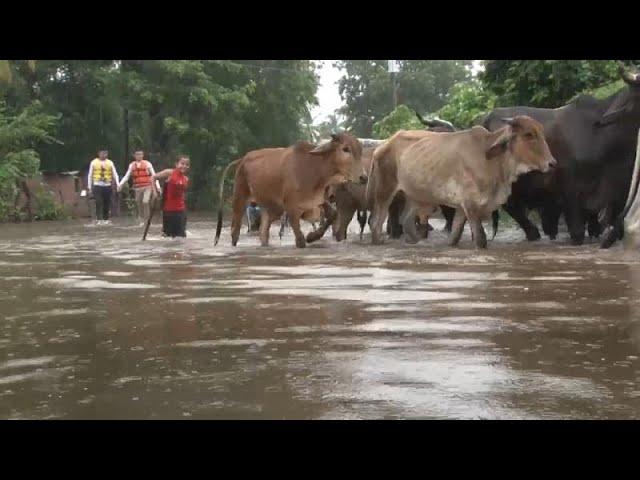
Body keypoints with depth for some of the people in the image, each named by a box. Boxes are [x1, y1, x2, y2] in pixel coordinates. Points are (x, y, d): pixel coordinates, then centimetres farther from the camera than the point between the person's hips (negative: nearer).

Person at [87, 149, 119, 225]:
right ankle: (98, 219, -9)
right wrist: (89, 187, 5)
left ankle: (106, 219, 15)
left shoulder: (110, 163, 8)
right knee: (98, 203, -11)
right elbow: (90, 176, 8)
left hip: (107, 186, 2)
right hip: (97, 186, -2)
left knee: (107, 203, 4)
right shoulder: (94, 163, 4)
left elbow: (115, 175, 8)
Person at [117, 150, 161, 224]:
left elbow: (154, 175, 2)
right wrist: (120, 184, 2)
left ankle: (147, 220, -10)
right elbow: (126, 176, 13)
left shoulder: (147, 164, 2)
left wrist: (157, 186, -5)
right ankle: (141, 220, 17)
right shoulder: (132, 165, 10)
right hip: (138, 188, 4)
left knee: (145, 202, -20)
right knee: (139, 204, 4)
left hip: (147, 187, -4)